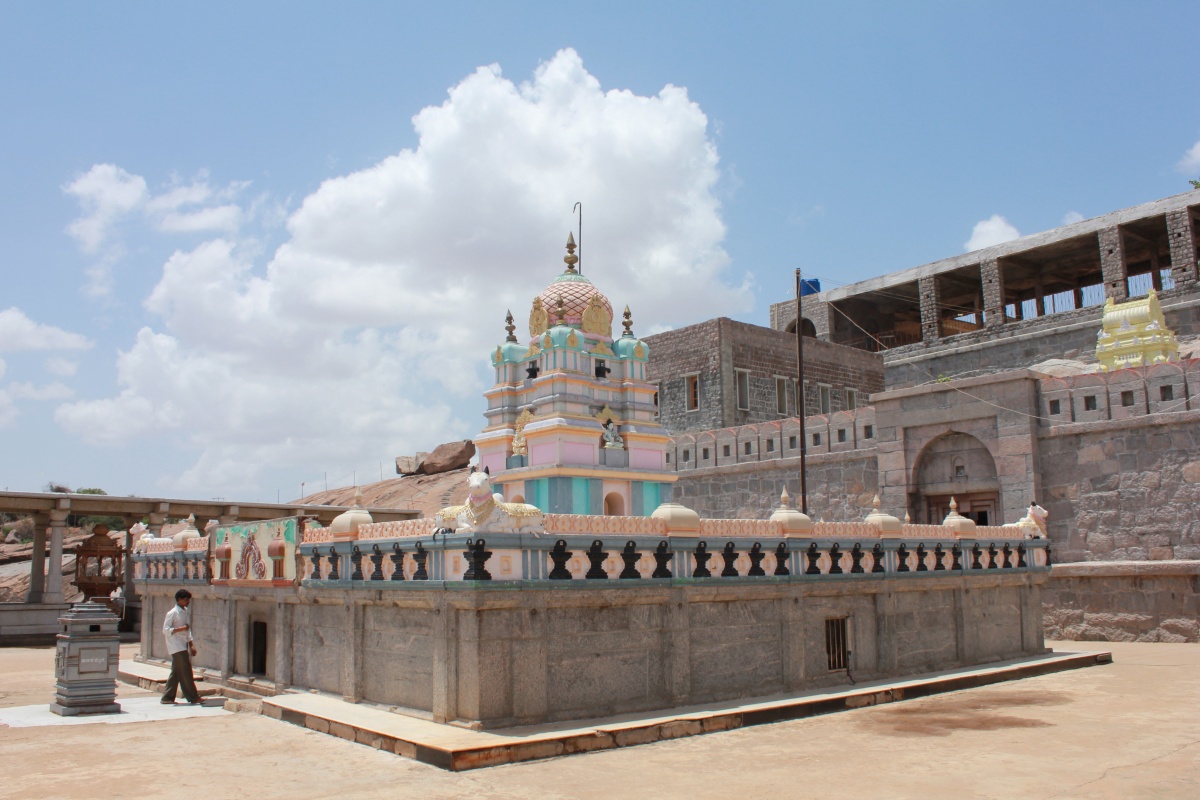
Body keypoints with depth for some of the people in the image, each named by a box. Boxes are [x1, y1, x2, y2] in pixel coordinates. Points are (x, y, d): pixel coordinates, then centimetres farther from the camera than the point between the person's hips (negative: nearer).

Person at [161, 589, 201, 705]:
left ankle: (168, 698, 15)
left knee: (176, 673, 10)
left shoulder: (186, 612, 14)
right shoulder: (173, 613, -11)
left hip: (183, 646, 8)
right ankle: (193, 697, -3)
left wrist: (191, 645, 16)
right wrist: (180, 629, -22)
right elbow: (165, 630, -15)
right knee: (185, 672, -6)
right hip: (177, 647, -8)